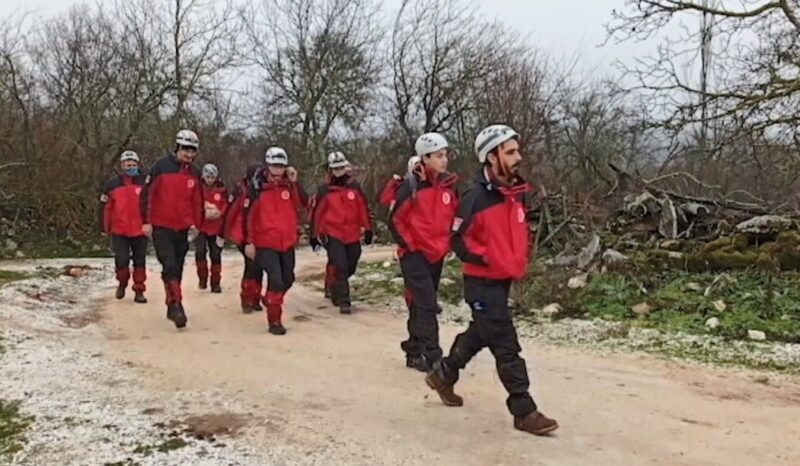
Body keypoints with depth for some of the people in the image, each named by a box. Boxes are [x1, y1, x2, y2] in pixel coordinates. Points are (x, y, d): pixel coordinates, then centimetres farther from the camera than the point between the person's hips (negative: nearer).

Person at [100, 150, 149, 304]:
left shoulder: (145, 182, 1)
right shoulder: (113, 184, 3)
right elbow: (106, 207, 7)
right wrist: (106, 227, 7)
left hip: (140, 230, 0)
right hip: (119, 231, 0)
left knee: (139, 261, 5)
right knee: (121, 260, -4)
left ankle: (139, 291, 15)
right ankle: (122, 283, 24)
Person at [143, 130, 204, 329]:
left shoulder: (194, 173, 8)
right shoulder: (161, 166, -6)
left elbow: (197, 201, 16)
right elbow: (148, 194, -5)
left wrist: (195, 224, 11)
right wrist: (147, 221, -7)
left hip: (183, 229, 5)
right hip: (161, 227, -5)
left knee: (178, 269, 10)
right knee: (170, 266, -15)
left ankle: (171, 306, 20)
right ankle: (176, 306, -17)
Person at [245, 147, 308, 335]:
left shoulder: (289, 185, 5)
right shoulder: (258, 187, -5)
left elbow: (304, 203, -9)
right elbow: (249, 215, -5)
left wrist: (295, 182, -16)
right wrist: (249, 242, -8)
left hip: (287, 242, 5)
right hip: (265, 243, -5)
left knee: (288, 279, 16)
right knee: (276, 279, -14)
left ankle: (270, 300, 44)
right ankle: (274, 321, -4)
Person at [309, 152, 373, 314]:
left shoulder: (354, 186, 3)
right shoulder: (324, 190, -2)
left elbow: (364, 208, 9)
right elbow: (316, 212, 4)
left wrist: (368, 229, 9)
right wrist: (314, 235, 6)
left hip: (353, 235, 4)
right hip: (332, 235, -3)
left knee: (350, 268, 12)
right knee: (340, 267, -15)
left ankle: (333, 285, 40)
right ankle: (344, 302, -6)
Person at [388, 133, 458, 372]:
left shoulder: (450, 184, 1)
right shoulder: (412, 186, -14)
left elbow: (455, 215, 15)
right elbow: (395, 220, -9)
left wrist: (447, 244, 9)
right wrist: (410, 245, -10)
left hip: (437, 254, 6)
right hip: (415, 254, -6)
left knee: (422, 304, 15)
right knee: (427, 304, -11)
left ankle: (415, 351, 26)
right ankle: (432, 356, -6)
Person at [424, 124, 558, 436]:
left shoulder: (516, 193, 5)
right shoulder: (476, 197, -19)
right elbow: (458, 239, -14)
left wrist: (520, 260, 12)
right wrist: (486, 259, -19)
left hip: (505, 280, 9)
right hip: (483, 283, -8)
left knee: (480, 335, 23)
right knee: (507, 346, -6)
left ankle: (443, 374, 43)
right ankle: (524, 412, 2)